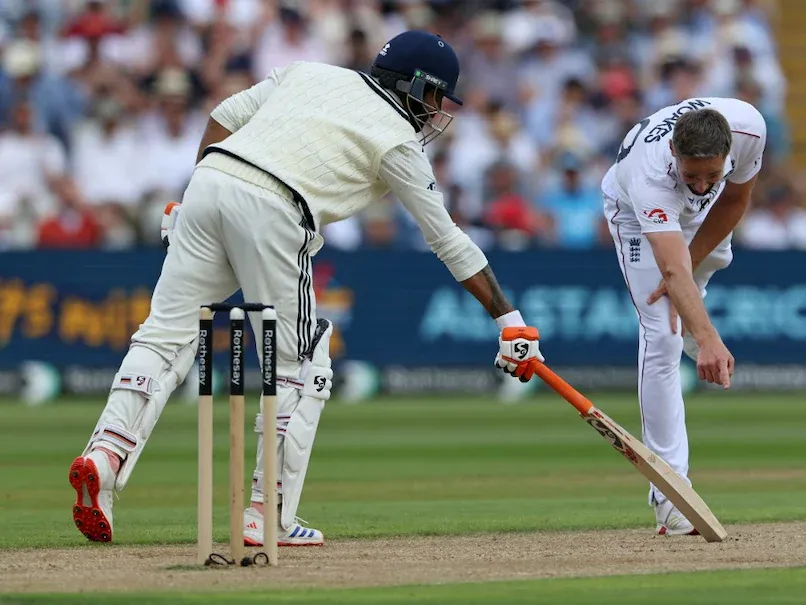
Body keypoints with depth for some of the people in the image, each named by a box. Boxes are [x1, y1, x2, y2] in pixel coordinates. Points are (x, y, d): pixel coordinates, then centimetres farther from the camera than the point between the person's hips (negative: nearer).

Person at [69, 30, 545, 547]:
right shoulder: (399, 140, 11)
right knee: (302, 369, 6)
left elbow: (226, 115, 21)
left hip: (209, 179, 6)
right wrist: (509, 319, 15)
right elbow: (449, 241, 11)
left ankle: (106, 451, -14)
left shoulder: (312, 73, 26)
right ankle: (268, 515, 2)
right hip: (271, 212, -5)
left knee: (167, 333, 6)